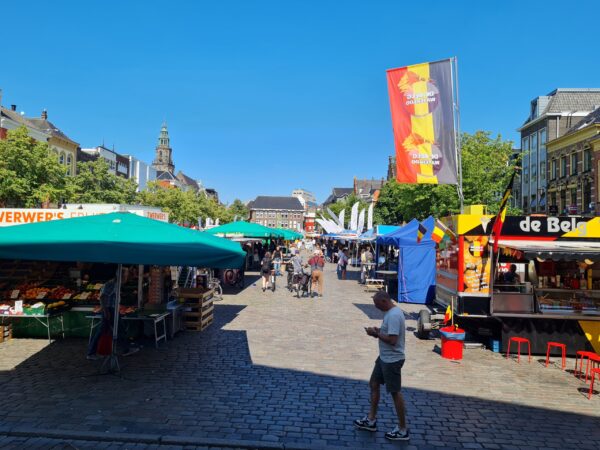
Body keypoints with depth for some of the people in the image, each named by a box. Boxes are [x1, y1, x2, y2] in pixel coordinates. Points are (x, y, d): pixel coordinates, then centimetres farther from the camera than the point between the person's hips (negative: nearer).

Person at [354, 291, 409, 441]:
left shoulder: (394, 315, -25)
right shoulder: (391, 312, 7)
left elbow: (392, 340, -30)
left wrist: (376, 334, -18)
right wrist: (378, 331, 3)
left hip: (392, 360, -10)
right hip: (384, 357, 10)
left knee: (395, 392, 1)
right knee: (373, 384, 17)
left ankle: (403, 430, 16)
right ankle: (371, 420, 30)